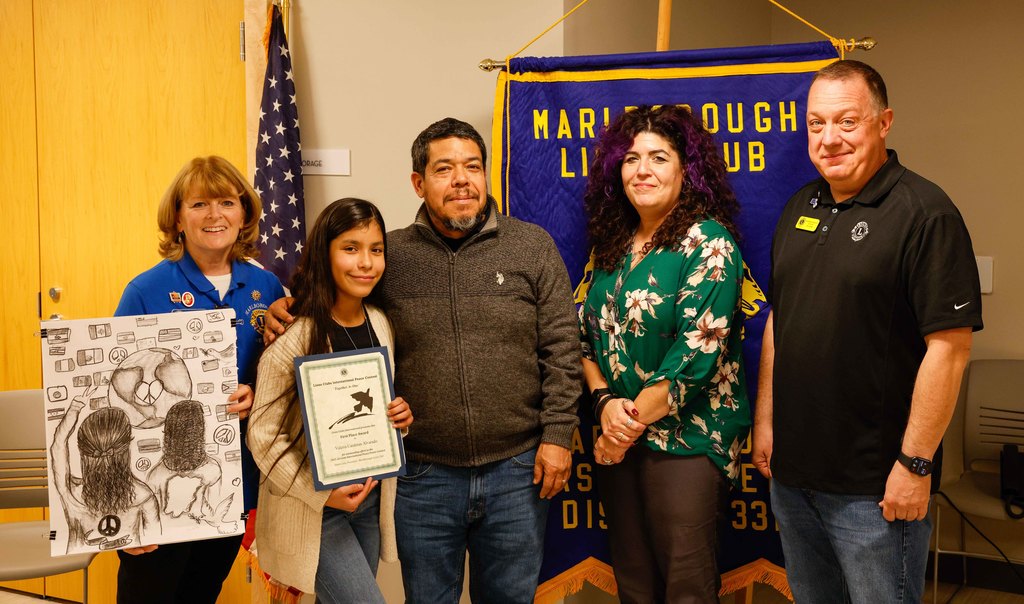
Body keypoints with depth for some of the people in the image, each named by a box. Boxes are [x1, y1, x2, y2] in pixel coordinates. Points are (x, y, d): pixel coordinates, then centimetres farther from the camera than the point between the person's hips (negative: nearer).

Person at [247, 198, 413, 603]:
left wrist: (400, 417, -7)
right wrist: (321, 493, -24)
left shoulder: (381, 325, 1)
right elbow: (263, 434, -15)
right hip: (309, 509, -6)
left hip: (371, 499, 6)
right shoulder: (293, 337, -18)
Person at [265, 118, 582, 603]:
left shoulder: (533, 247, -1)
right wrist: (282, 313, -7)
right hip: (425, 476, 1)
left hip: (517, 471, 0)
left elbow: (560, 349, -1)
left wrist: (558, 434, -6)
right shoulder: (390, 255, 0)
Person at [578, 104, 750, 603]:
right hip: (616, 437, 6)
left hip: (684, 438, -6)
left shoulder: (708, 241, -10)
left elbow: (698, 348, -18)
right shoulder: (611, 243, 9)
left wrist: (632, 421, -13)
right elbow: (587, 333, 10)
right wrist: (605, 402, -8)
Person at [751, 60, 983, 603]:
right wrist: (765, 419, 12)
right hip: (790, 472, 7)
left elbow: (949, 347, -17)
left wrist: (915, 462, -18)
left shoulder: (924, 213, -14)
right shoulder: (799, 208, 8)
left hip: (873, 486, -7)